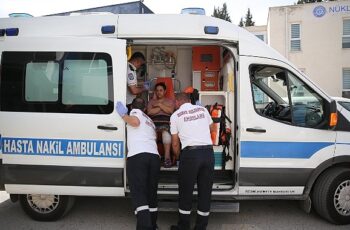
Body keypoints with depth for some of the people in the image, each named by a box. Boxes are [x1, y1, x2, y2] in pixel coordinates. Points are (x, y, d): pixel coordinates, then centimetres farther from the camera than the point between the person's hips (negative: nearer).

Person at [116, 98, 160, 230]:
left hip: (137, 156, -6)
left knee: (139, 194, -9)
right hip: (154, 156, 6)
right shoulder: (150, 121, 34)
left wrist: (123, 115, 7)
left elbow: (135, 121, -9)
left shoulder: (135, 112, 14)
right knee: (151, 194, 13)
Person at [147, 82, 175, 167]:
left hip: (166, 123, -1)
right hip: (154, 122, 1)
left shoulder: (170, 101, 25)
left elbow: (170, 111, 4)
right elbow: (149, 112, 7)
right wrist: (163, 107, 8)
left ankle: (167, 157, -43)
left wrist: (159, 105, 4)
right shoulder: (151, 101, 28)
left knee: (166, 132, -38)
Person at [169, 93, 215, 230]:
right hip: (208, 151, 4)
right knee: (205, 190, 11)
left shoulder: (175, 115, 6)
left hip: (190, 153, -3)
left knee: (186, 191, 9)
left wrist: (178, 156, 25)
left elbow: (175, 143, 7)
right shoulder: (202, 109, 15)